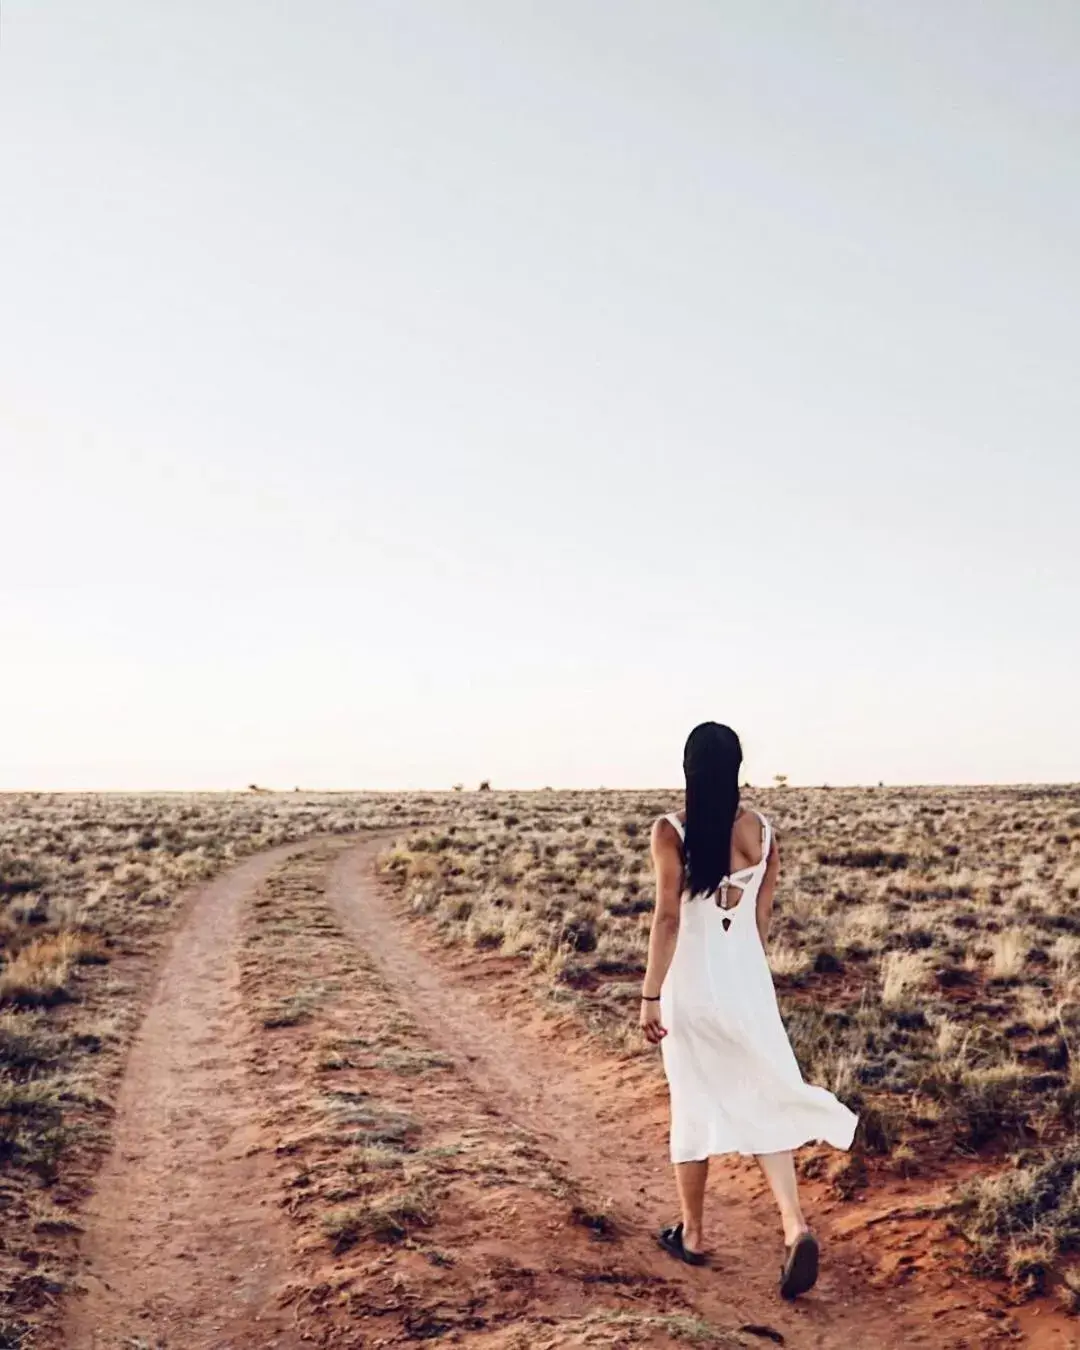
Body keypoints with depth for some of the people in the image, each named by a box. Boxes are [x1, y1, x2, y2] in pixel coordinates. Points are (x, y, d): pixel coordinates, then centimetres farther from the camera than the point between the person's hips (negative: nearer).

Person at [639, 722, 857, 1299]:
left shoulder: (672, 830, -13)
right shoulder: (762, 830, 1)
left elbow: (668, 917, -16)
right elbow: (762, 919, 8)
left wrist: (650, 995, -11)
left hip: (692, 980, -3)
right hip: (747, 977, 3)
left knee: (694, 1106, 11)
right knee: (762, 1102, 9)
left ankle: (692, 1234, 24)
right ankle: (795, 1226, -7)